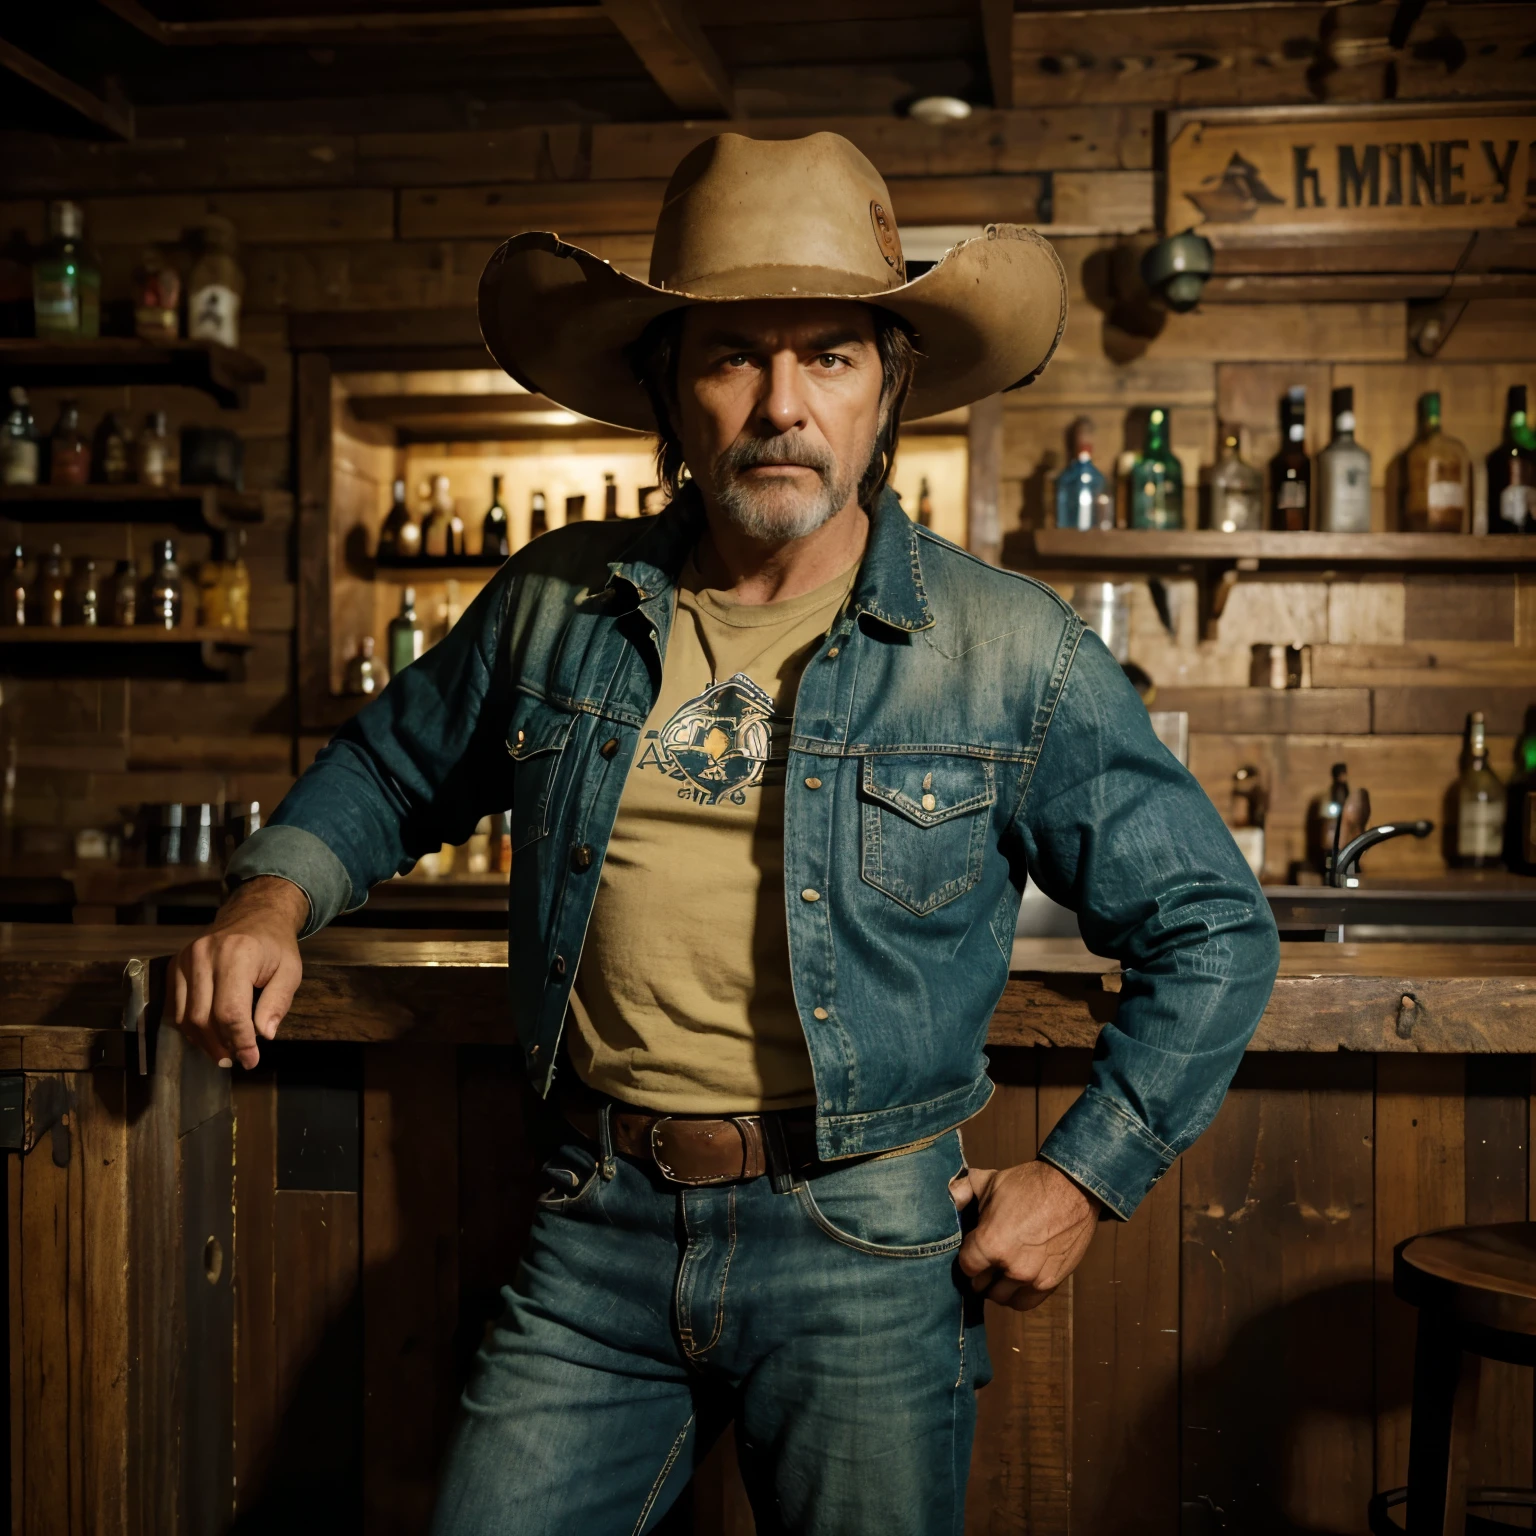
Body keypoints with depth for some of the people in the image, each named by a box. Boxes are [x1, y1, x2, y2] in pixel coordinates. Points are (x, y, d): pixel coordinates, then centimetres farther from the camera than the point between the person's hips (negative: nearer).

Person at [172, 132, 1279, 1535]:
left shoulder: (1011, 654, -7)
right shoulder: (556, 605, 1)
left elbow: (1212, 932, 1)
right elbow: (390, 766, 18)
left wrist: (1083, 1180, -3)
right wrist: (274, 894, -1)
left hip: (864, 1248, -2)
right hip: (597, 1231, 2)